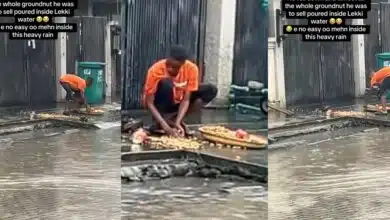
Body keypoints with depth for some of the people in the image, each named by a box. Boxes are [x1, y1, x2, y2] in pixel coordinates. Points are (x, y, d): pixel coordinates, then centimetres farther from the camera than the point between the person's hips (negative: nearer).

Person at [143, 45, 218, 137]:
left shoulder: (191, 69, -22)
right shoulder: (155, 70, -29)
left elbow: (186, 99, -20)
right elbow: (149, 103, -27)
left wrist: (177, 123, -34)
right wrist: (165, 126, -38)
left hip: (177, 102, 4)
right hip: (159, 104, -4)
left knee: (211, 90, -16)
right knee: (166, 83, -35)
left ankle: (172, 118, -12)